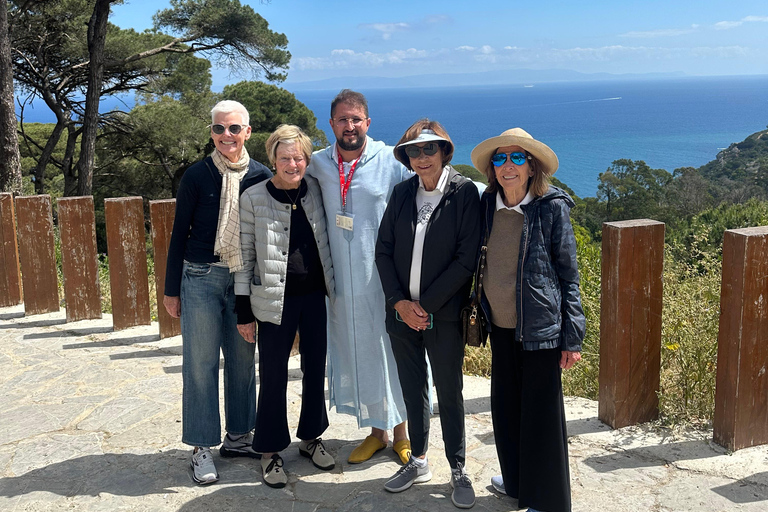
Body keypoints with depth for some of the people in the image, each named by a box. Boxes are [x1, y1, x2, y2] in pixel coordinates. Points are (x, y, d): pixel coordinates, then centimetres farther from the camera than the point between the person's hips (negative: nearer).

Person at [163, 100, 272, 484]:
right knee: (200, 362, 2)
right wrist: (171, 289, 1)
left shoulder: (261, 176, 2)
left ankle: (237, 436, 26)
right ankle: (201, 446, 14)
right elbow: (179, 234, 1)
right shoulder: (197, 176, -4)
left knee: (243, 359, 10)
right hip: (202, 279, -2)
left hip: (246, 279, 2)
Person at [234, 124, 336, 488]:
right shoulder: (253, 198, -7)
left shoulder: (314, 191, 3)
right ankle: (270, 450, 20)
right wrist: (244, 311, -4)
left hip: (315, 295, 4)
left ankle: (311, 437, 33)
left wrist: (332, 288, 11)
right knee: (273, 376, 4)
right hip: (275, 300, -4)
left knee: (315, 369, 13)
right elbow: (245, 256, -4)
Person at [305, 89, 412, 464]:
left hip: (385, 278, -3)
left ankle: (400, 431, 24)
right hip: (341, 279, 4)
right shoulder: (317, 165, 4)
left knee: (391, 349, 6)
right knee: (356, 352, 12)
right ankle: (376, 430, 29)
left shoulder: (392, 161, -6)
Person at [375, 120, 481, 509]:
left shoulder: (464, 192, -8)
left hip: (443, 315, -4)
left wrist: (425, 305, -14)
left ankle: (458, 470, 25)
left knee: (449, 392, 7)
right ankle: (418, 462, 33)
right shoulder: (402, 193, 5)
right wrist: (399, 302, -7)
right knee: (412, 389, 16)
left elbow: (466, 259, -13)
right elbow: (383, 250, 5)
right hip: (401, 312, 4)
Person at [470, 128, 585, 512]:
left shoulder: (552, 207, -10)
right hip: (501, 325, 6)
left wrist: (572, 338, -10)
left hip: (539, 328, -5)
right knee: (506, 405, 17)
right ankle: (516, 481, 38)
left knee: (541, 412, 3)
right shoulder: (487, 205, 3)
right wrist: (479, 314, 13)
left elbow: (568, 275, -7)